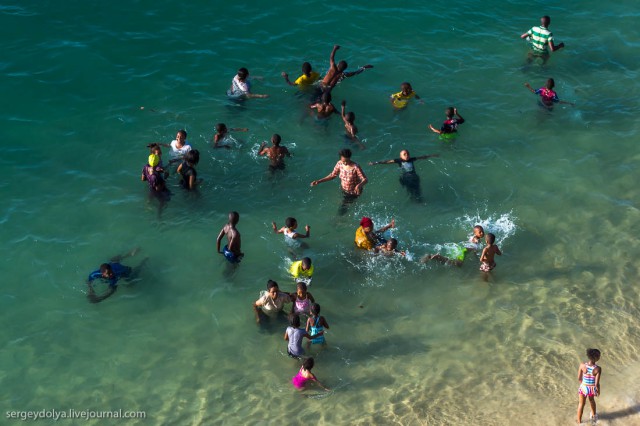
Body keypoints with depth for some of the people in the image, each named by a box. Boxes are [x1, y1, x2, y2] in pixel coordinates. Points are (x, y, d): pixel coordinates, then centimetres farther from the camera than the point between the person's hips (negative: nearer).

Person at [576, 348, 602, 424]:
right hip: (592, 388, 0)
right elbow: (597, 384, -22)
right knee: (591, 400, 35)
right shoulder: (598, 369, -30)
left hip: (583, 387, 0)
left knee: (581, 404, 25)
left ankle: (579, 421, 42)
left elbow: (579, 378, -10)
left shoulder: (582, 365, -24)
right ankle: (594, 415, 61)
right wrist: (598, 390, 0)